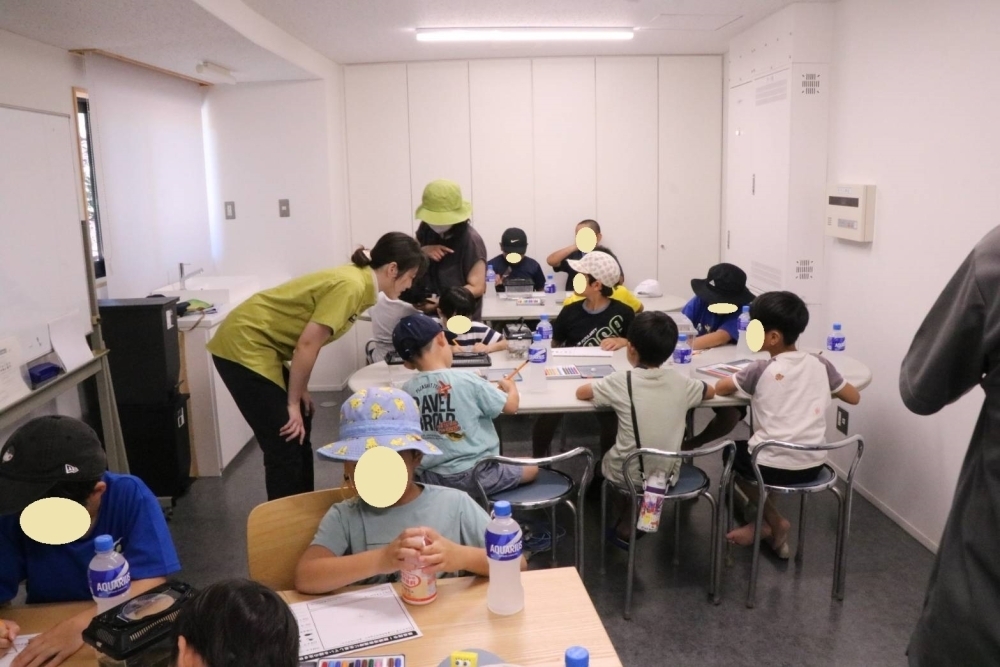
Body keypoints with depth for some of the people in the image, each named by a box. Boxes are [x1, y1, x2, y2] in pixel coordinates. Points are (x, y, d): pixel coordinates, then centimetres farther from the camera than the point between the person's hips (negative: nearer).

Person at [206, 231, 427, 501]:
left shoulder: (358, 282, 6)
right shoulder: (351, 286, -22)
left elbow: (311, 340, 10)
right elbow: (306, 344, -22)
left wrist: (301, 390, 7)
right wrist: (293, 402, -13)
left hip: (259, 345, 10)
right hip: (244, 345, -10)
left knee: (298, 431, 16)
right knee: (284, 442, -5)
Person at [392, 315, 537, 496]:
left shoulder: (407, 391, -6)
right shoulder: (467, 380, -16)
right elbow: (511, 406, -5)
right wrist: (511, 387, 16)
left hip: (430, 480, 5)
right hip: (476, 477, -5)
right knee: (531, 468, 19)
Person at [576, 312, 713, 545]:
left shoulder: (622, 381, -18)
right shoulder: (681, 382, -7)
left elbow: (580, 392, -5)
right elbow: (711, 391, 13)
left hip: (628, 478, -3)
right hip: (668, 476, 3)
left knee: (605, 460, 30)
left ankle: (627, 524, 33)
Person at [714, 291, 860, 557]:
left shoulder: (761, 370, -12)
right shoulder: (820, 364, 1)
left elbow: (720, 388, 1)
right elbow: (853, 397, 14)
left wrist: (743, 383, 17)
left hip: (775, 468, -5)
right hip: (814, 466, 5)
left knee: (733, 452, 27)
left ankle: (774, 522, 22)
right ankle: (763, 524, 30)